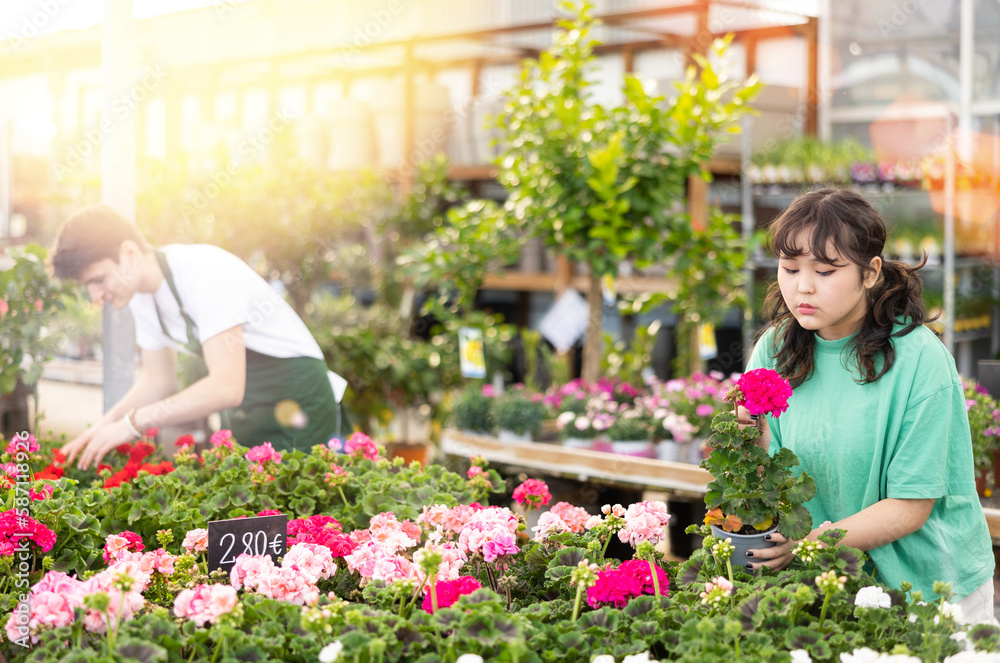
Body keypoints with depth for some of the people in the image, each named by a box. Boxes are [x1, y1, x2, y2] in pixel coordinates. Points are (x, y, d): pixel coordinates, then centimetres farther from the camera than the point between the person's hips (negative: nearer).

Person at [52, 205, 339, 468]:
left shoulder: (205, 273, -28)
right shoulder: (140, 294, -1)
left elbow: (227, 387, -35)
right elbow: (156, 379, 11)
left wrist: (132, 423, -31)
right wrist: (104, 425, -7)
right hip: (241, 413, 8)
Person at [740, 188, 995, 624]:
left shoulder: (919, 359, -18)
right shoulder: (773, 351, -4)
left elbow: (909, 506, -17)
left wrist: (809, 543, -28)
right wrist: (754, 441, -24)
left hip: (929, 583, -3)